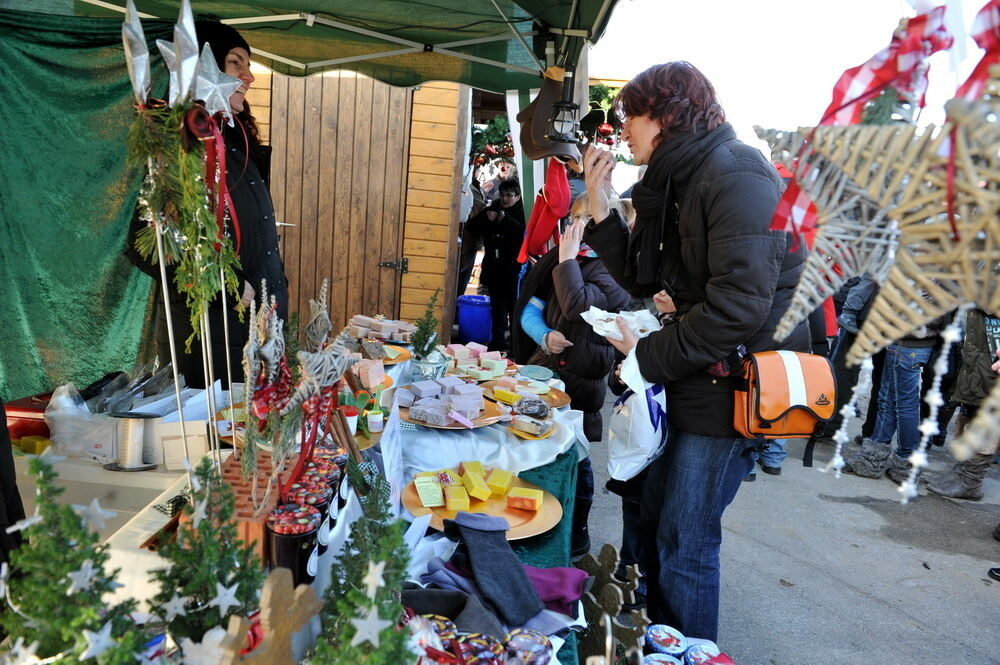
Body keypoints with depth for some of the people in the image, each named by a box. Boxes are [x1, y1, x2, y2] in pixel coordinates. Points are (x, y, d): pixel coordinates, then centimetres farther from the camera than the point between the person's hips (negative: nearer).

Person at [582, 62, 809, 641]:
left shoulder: (736, 176, -17)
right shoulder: (677, 182, 13)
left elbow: (739, 305, -26)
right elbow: (642, 278, 11)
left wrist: (650, 355, -17)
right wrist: (601, 206, 2)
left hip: (734, 385, -9)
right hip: (690, 378, 10)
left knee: (684, 541, 1)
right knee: (656, 517, 18)